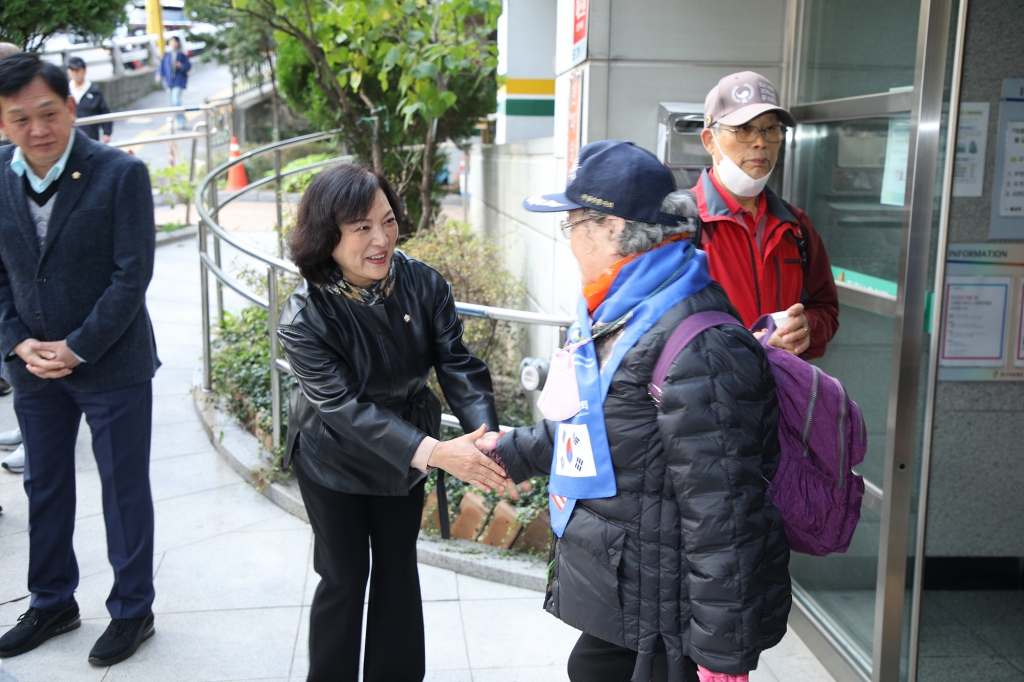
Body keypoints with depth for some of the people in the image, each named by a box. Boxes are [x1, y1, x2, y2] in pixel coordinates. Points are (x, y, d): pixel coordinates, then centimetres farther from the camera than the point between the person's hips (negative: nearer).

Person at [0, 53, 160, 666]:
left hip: (112, 363, -4)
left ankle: (132, 609, 26)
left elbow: (133, 275, -15)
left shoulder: (121, 174, -14)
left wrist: (77, 348, -16)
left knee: (125, 489, 8)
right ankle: (53, 603, 38)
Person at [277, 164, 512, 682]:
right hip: (335, 461, -3)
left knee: (398, 569, 18)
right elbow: (345, 407, -34)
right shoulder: (305, 318, -27)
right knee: (344, 578, 10)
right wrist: (433, 452, -46)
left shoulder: (424, 284, -18)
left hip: (406, 457, 4)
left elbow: (457, 365, -20)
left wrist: (486, 434, -39)